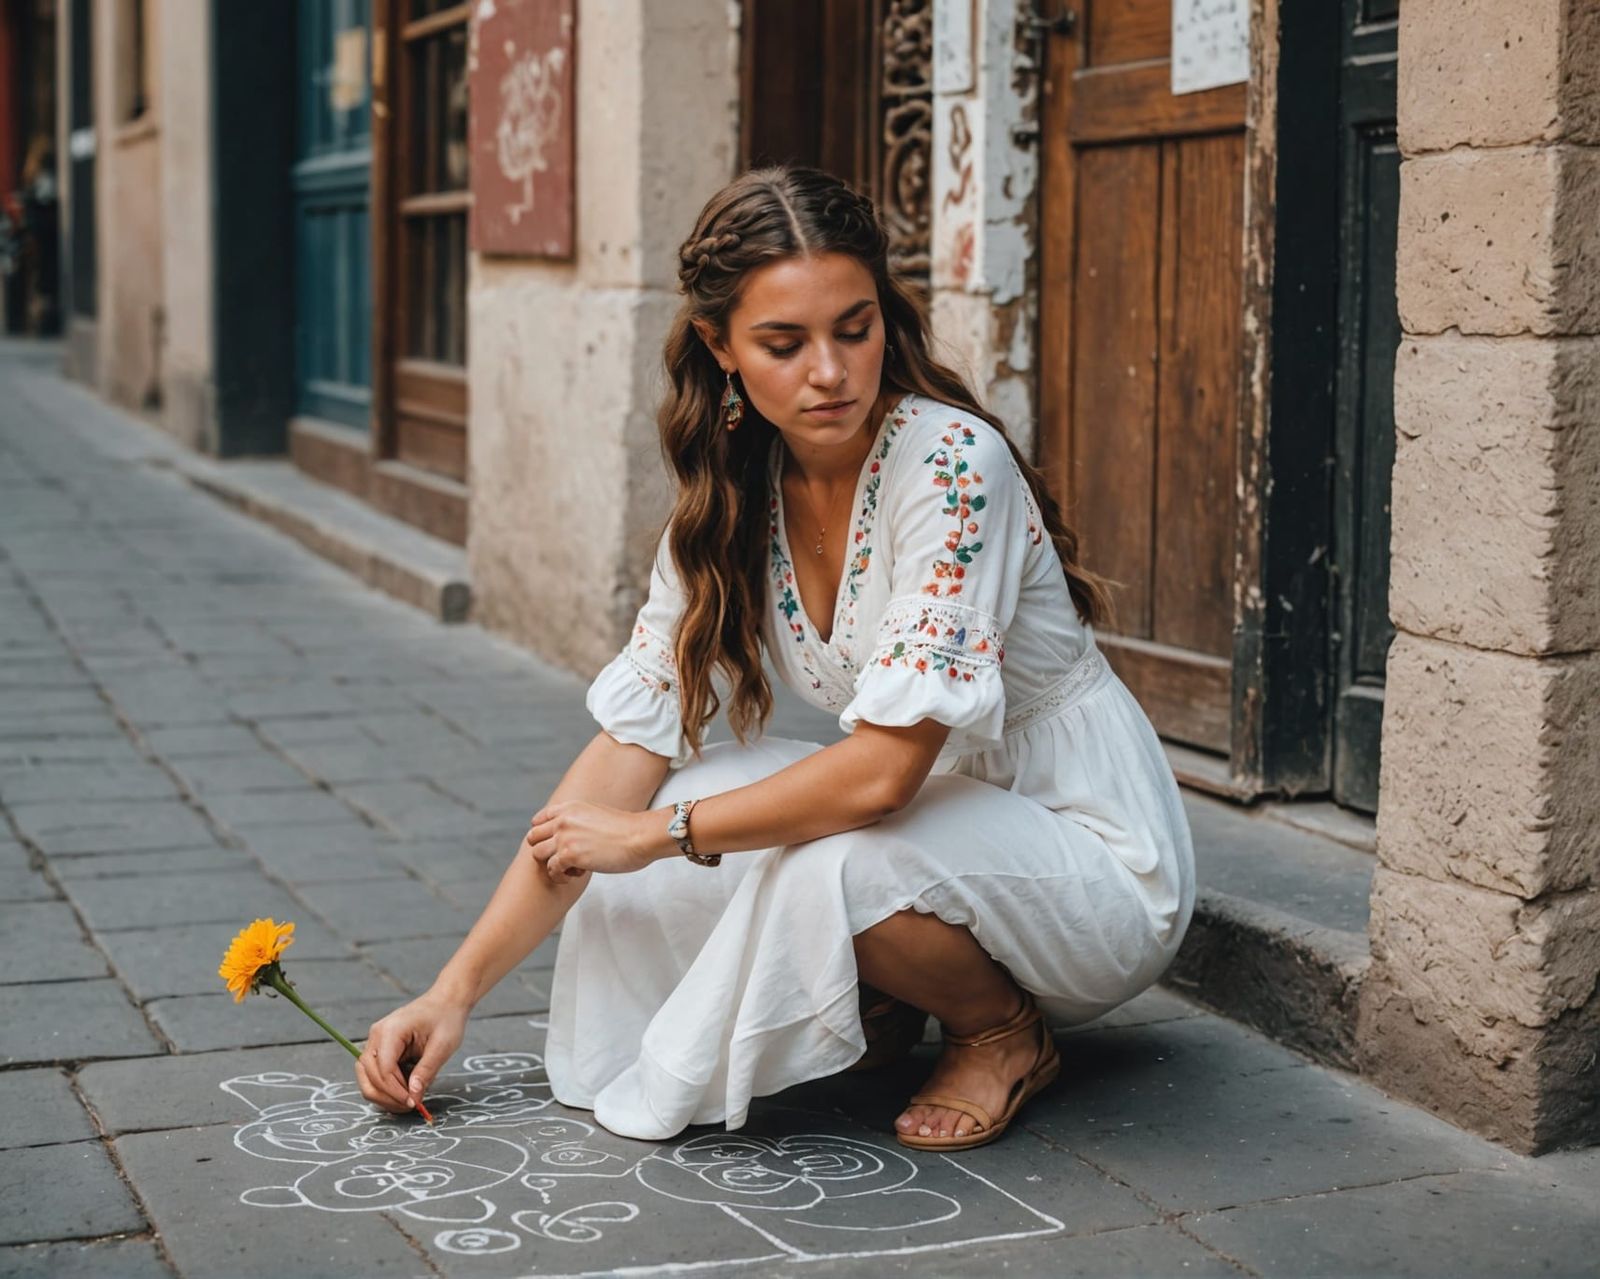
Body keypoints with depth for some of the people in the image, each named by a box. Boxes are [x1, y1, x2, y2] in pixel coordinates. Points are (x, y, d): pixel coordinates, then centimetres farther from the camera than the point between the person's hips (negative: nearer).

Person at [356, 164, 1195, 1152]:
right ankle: (890, 1002, 9)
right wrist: (457, 991, -9)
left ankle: (1004, 1031, -2)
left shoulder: (951, 463, -25)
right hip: (940, 827, 6)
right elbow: (628, 751, -5)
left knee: (828, 859, -32)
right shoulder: (728, 507, -4)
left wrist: (660, 831, -17)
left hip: (1099, 862, -6)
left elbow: (883, 769, -29)